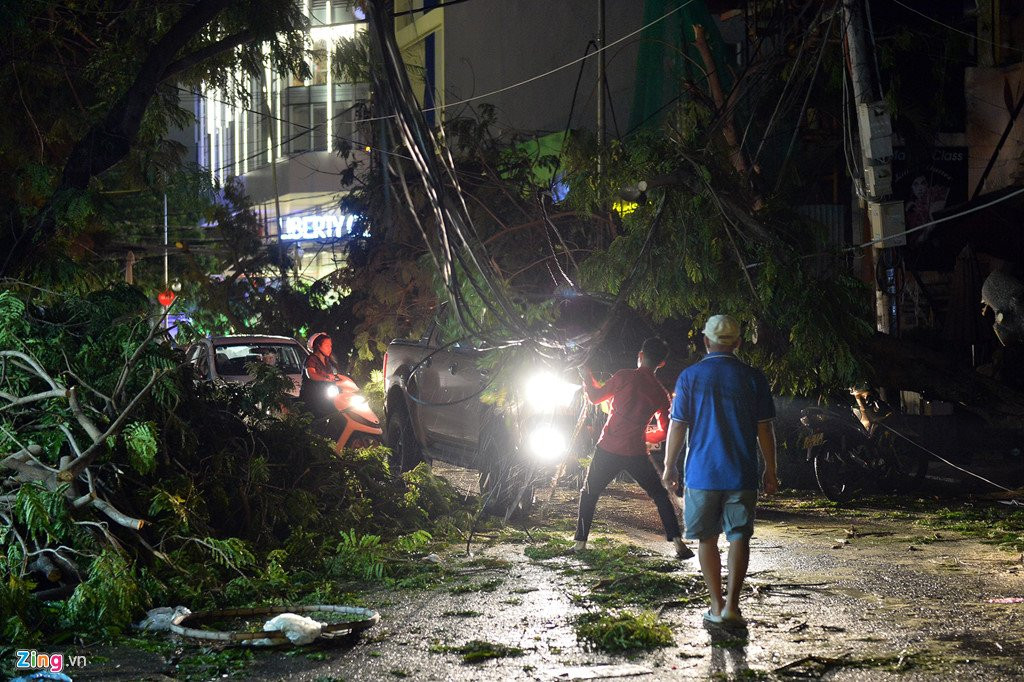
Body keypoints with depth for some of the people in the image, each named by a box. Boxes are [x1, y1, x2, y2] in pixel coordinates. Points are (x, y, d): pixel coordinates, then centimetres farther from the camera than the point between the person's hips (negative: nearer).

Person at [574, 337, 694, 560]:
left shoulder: (623, 377, -5)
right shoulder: (660, 393, 4)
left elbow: (595, 397, 6)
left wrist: (588, 379, 24)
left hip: (607, 450, -1)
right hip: (636, 453, 1)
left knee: (589, 493, 17)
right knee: (660, 496, 13)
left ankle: (581, 542, 13)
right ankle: (677, 541, 2)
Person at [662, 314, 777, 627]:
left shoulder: (690, 376, -2)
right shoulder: (753, 377, 1)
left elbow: (677, 426, -1)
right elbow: (765, 430, 2)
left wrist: (669, 466, 10)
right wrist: (770, 472, 10)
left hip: (701, 472, 0)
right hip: (742, 473, 0)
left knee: (707, 539, 10)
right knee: (739, 536, 3)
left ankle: (717, 605, 11)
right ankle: (732, 604, -6)